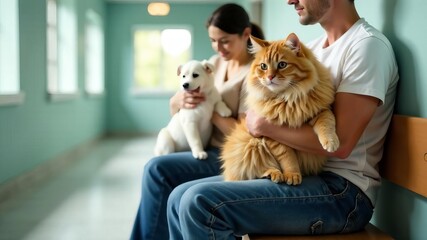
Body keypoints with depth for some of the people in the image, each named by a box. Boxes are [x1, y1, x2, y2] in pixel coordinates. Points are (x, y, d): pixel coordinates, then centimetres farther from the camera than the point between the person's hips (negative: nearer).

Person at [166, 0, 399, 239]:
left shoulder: (368, 44, -11)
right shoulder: (314, 47, 15)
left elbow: (340, 143, -20)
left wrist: (264, 126, -11)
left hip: (341, 191, -8)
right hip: (298, 174, 9)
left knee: (201, 203, -23)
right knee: (180, 198, 2)